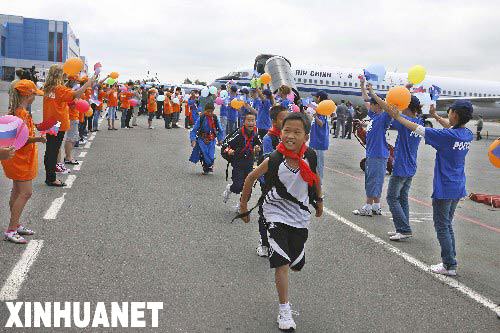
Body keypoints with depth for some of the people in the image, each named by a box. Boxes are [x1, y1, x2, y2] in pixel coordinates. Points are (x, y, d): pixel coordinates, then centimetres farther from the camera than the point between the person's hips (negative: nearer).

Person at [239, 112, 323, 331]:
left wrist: (319, 200, 20)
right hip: (276, 213, -4)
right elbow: (251, 177, -5)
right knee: (282, 263, -10)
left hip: (300, 215, 4)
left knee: (297, 264, 15)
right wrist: (243, 205, 2)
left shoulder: (310, 156, -13)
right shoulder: (274, 160, -21)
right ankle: (284, 311, 5)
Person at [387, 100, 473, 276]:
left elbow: (418, 129, -14)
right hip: (459, 188, 8)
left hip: (444, 189, -8)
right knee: (448, 225, 18)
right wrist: (436, 116, 28)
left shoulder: (446, 135, -21)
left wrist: (397, 117, -5)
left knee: (442, 227, 3)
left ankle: (450, 265, 7)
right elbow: (451, 126, 24)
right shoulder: (468, 135, 1)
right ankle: (451, 261, 24)